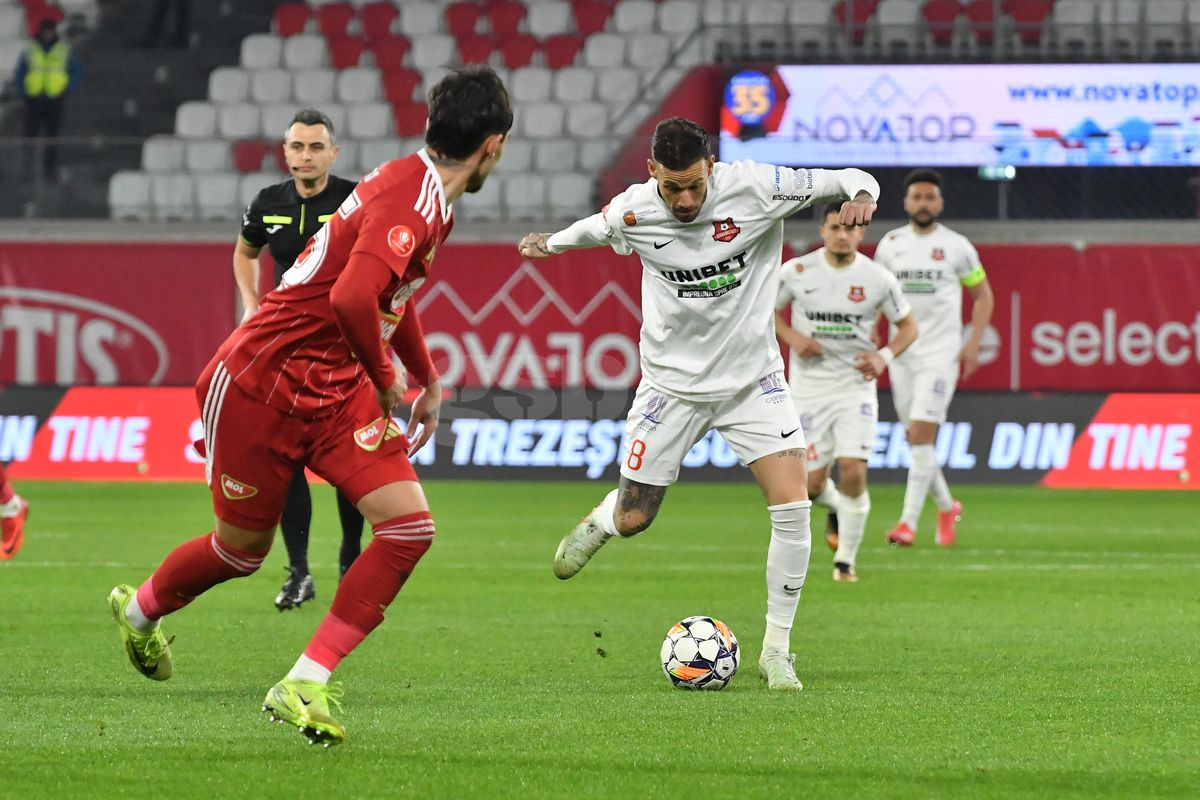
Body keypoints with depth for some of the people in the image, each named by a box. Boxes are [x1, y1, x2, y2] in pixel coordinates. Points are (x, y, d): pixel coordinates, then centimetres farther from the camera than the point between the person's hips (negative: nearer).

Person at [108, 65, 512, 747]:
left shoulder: (431, 197, 6)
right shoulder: (408, 197, -25)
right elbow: (351, 296, -39)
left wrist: (428, 380, 29)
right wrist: (386, 384, -23)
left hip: (336, 392, 8)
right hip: (263, 383, -8)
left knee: (410, 528, -11)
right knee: (244, 548, 11)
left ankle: (305, 685, -8)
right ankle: (140, 610, 43)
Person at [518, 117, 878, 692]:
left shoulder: (755, 188, -19)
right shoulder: (632, 211, -13)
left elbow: (854, 181, -17)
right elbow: (595, 228, 12)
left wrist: (860, 197, -36)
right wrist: (551, 244, 22)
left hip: (753, 380, -1)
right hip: (672, 383, 1)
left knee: (793, 507, -18)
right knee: (632, 521, 7)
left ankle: (776, 649, -3)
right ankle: (600, 522, 48)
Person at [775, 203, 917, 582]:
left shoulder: (879, 279, -6)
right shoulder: (796, 272, -6)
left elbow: (908, 326, 7)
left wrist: (884, 356, -12)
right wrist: (792, 337, -11)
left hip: (856, 385, 0)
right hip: (809, 389, 1)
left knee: (853, 474, -15)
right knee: (813, 485, -1)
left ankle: (846, 560, 3)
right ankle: (837, 507, 38)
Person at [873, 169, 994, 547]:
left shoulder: (957, 247, -1)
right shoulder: (890, 244, 7)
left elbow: (983, 295, 8)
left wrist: (973, 344, -3)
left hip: (941, 353, -4)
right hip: (901, 355, 4)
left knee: (922, 434, -15)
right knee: (914, 438, 9)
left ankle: (909, 522, -14)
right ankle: (946, 507, 30)